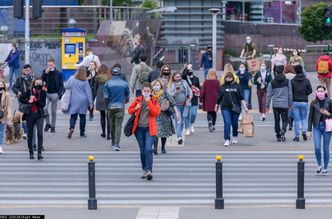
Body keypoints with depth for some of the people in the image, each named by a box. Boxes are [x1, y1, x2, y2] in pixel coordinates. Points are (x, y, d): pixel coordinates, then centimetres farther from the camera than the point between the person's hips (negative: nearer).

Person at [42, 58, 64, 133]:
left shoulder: (58, 73, 1)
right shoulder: (45, 72, 6)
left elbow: (61, 85, 1)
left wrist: (59, 94, -12)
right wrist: (46, 73, -15)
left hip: (55, 94, -1)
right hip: (46, 93, 1)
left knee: (53, 111, 5)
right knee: (44, 109, -13)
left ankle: (53, 126, 14)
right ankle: (48, 123, 6)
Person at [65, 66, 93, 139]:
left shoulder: (72, 79, -4)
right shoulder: (85, 81, -3)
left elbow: (66, 86, 3)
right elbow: (88, 92, -1)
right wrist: (90, 102, 2)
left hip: (74, 100, 0)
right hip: (83, 100, 0)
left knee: (73, 116, 2)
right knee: (82, 116, 9)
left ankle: (71, 128, -24)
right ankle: (82, 133, 13)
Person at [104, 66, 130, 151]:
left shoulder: (108, 83, -3)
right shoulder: (124, 83, -1)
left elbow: (106, 97, -4)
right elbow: (127, 97, 6)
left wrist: (107, 105, 12)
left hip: (111, 106, 1)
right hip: (120, 106, -1)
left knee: (112, 125, 16)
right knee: (118, 125, -4)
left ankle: (113, 143, 26)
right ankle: (116, 144, -15)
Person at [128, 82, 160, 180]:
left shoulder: (154, 101, 2)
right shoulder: (137, 100, 7)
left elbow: (156, 113, -11)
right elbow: (130, 110, 12)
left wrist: (149, 102, -17)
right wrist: (135, 108, -9)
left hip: (149, 128, -3)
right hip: (139, 128, 3)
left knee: (148, 149, -15)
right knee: (142, 150, 9)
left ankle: (149, 171, -20)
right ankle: (144, 170, 19)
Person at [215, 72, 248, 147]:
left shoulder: (237, 86, 4)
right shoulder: (223, 87, 8)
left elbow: (241, 98, 3)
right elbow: (219, 98, 15)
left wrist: (245, 107, -3)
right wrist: (216, 106, 21)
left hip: (235, 108, 0)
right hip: (225, 108, 0)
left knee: (235, 124, 10)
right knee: (227, 123, -11)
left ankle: (235, 137, 34)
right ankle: (227, 140, -11)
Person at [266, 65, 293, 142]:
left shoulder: (272, 82, 1)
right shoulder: (287, 81, -1)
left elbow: (269, 95, 3)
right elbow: (290, 94, 3)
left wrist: (267, 105, 11)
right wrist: (290, 104, 12)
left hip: (275, 105, 1)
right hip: (284, 104, -1)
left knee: (277, 121, 10)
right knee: (285, 120, 4)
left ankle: (278, 136, 12)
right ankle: (283, 131, -22)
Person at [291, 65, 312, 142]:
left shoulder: (292, 81, -3)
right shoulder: (306, 80, 0)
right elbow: (310, 90, -2)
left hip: (295, 102, -1)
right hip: (304, 102, 1)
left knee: (296, 119, 4)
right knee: (304, 118, 15)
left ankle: (297, 136, 4)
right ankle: (304, 131, -9)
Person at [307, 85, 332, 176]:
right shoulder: (313, 103, 2)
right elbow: (310, 117, 5)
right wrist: (309, 130, 3)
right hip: (317, 127, 1)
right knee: (317, 148, -8)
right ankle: (319, 165, 16)